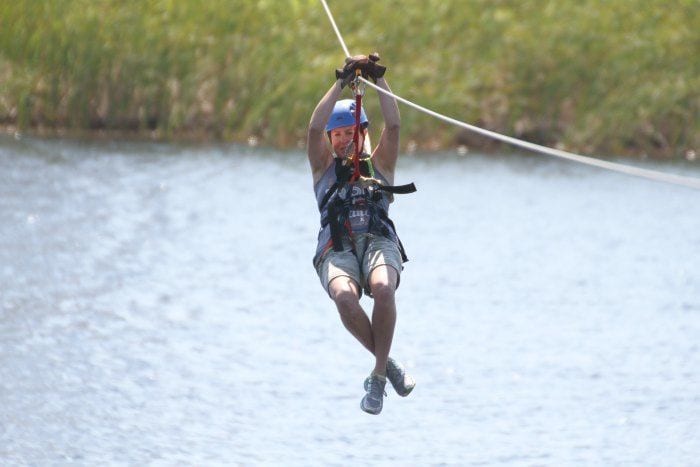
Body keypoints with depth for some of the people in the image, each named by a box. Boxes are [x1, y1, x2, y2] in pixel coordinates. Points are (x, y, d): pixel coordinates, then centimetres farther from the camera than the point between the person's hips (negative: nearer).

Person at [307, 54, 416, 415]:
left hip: (378, 241, 0)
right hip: (337, 247, 0)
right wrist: (342, 82, 4)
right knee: (344, 296, -35)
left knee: (382, 289, -36)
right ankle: (389, 365, -17)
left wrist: (379, 80, 4)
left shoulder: (379, 164, 24)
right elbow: (315, 128, 7)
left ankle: (378, 375, -27)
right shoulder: (324, 167, 24)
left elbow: (393, 125, 9)